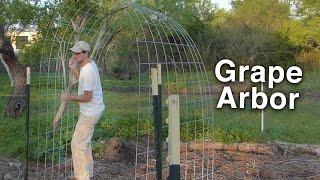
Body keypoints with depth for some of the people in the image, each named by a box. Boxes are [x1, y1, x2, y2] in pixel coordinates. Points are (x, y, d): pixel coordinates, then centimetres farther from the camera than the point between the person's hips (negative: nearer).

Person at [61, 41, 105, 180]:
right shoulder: (90, 64, 7)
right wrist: (74, 69, 10)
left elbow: (87, 97, -23)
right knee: (84, 142, 21)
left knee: (78, 144, -6)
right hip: (93, 110, 11)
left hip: (90, 112, -11)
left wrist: (69, 97, -11)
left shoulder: (87, 71, -24)